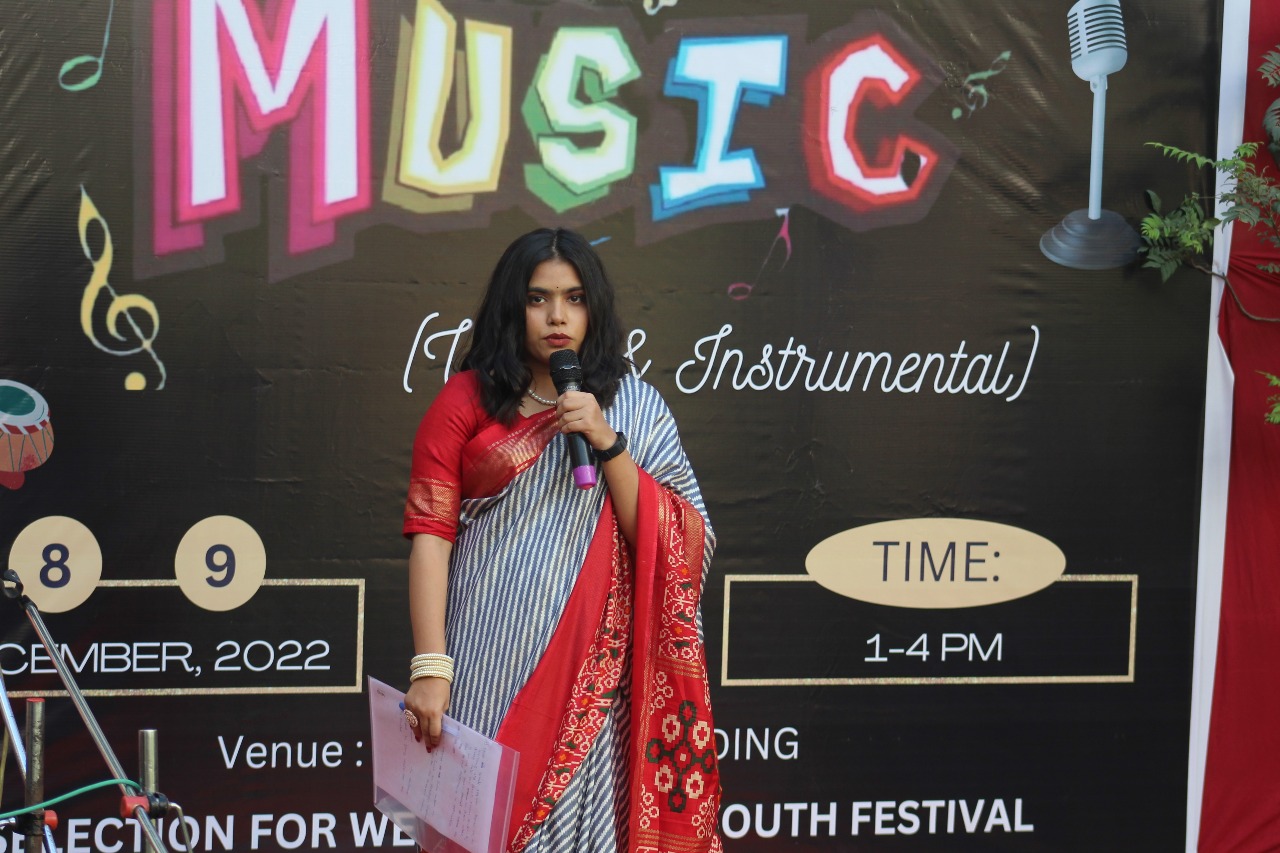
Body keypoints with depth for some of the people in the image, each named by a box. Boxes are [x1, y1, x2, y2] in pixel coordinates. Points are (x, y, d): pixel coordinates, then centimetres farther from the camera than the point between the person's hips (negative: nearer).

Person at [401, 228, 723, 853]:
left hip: (587, 663, 1)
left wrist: (607, 444, -13)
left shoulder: (633, 406, 6)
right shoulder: (465, 399, 1)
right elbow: (430, 534, -6)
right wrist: (429, 668, -15)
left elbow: (673, 543, -1)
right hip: (486, 660, -1)